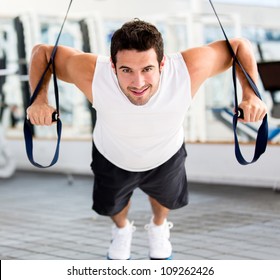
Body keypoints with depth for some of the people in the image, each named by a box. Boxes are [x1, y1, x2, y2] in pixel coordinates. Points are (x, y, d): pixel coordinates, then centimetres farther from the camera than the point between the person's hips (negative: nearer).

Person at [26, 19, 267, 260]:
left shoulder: (189, 70, -43)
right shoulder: (92, 74, -44)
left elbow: (239, 46, -26)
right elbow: (43, 52, -26)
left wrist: (250, 95, -39)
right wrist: (39, 100, -41)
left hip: (166, 157, 1)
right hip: (112, 158, 0)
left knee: (166, 198, 33)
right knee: (112, 204, 31)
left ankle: (159, 227, 69)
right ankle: (122, 229, 67)